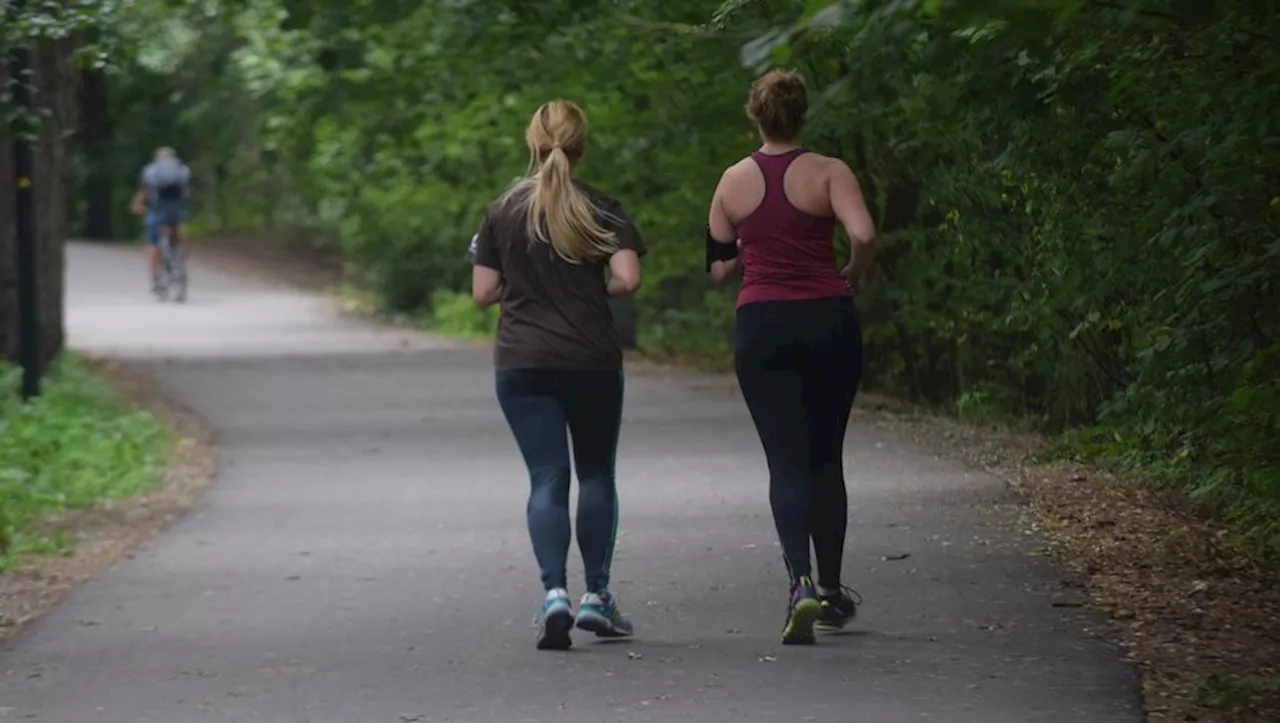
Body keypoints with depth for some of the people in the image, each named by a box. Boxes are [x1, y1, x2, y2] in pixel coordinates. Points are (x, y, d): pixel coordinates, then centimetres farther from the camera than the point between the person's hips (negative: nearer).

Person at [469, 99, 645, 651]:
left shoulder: (502, 212, 2)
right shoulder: (601, 210, -3)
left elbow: (483, 292, 1)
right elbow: (628, 278, -14)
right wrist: (597, 291, 7)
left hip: (521, 364, 1)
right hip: (592, 360, -1)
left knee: (547, 480, 0)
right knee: (596, 474, 15)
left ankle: (554, 594, -17)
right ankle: (597, 596, 17)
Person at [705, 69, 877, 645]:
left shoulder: (734, 181, 4)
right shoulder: (828, 172, -3)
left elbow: (717, 267, 9)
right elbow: (864, 235, -19)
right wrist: (853, 277, 0)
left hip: (761, 327, 0)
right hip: (828, 322, 0)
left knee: (786, 462, -2)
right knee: (825, 460, 14)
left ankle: (801, 582, -23)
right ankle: (831, 591, 23)